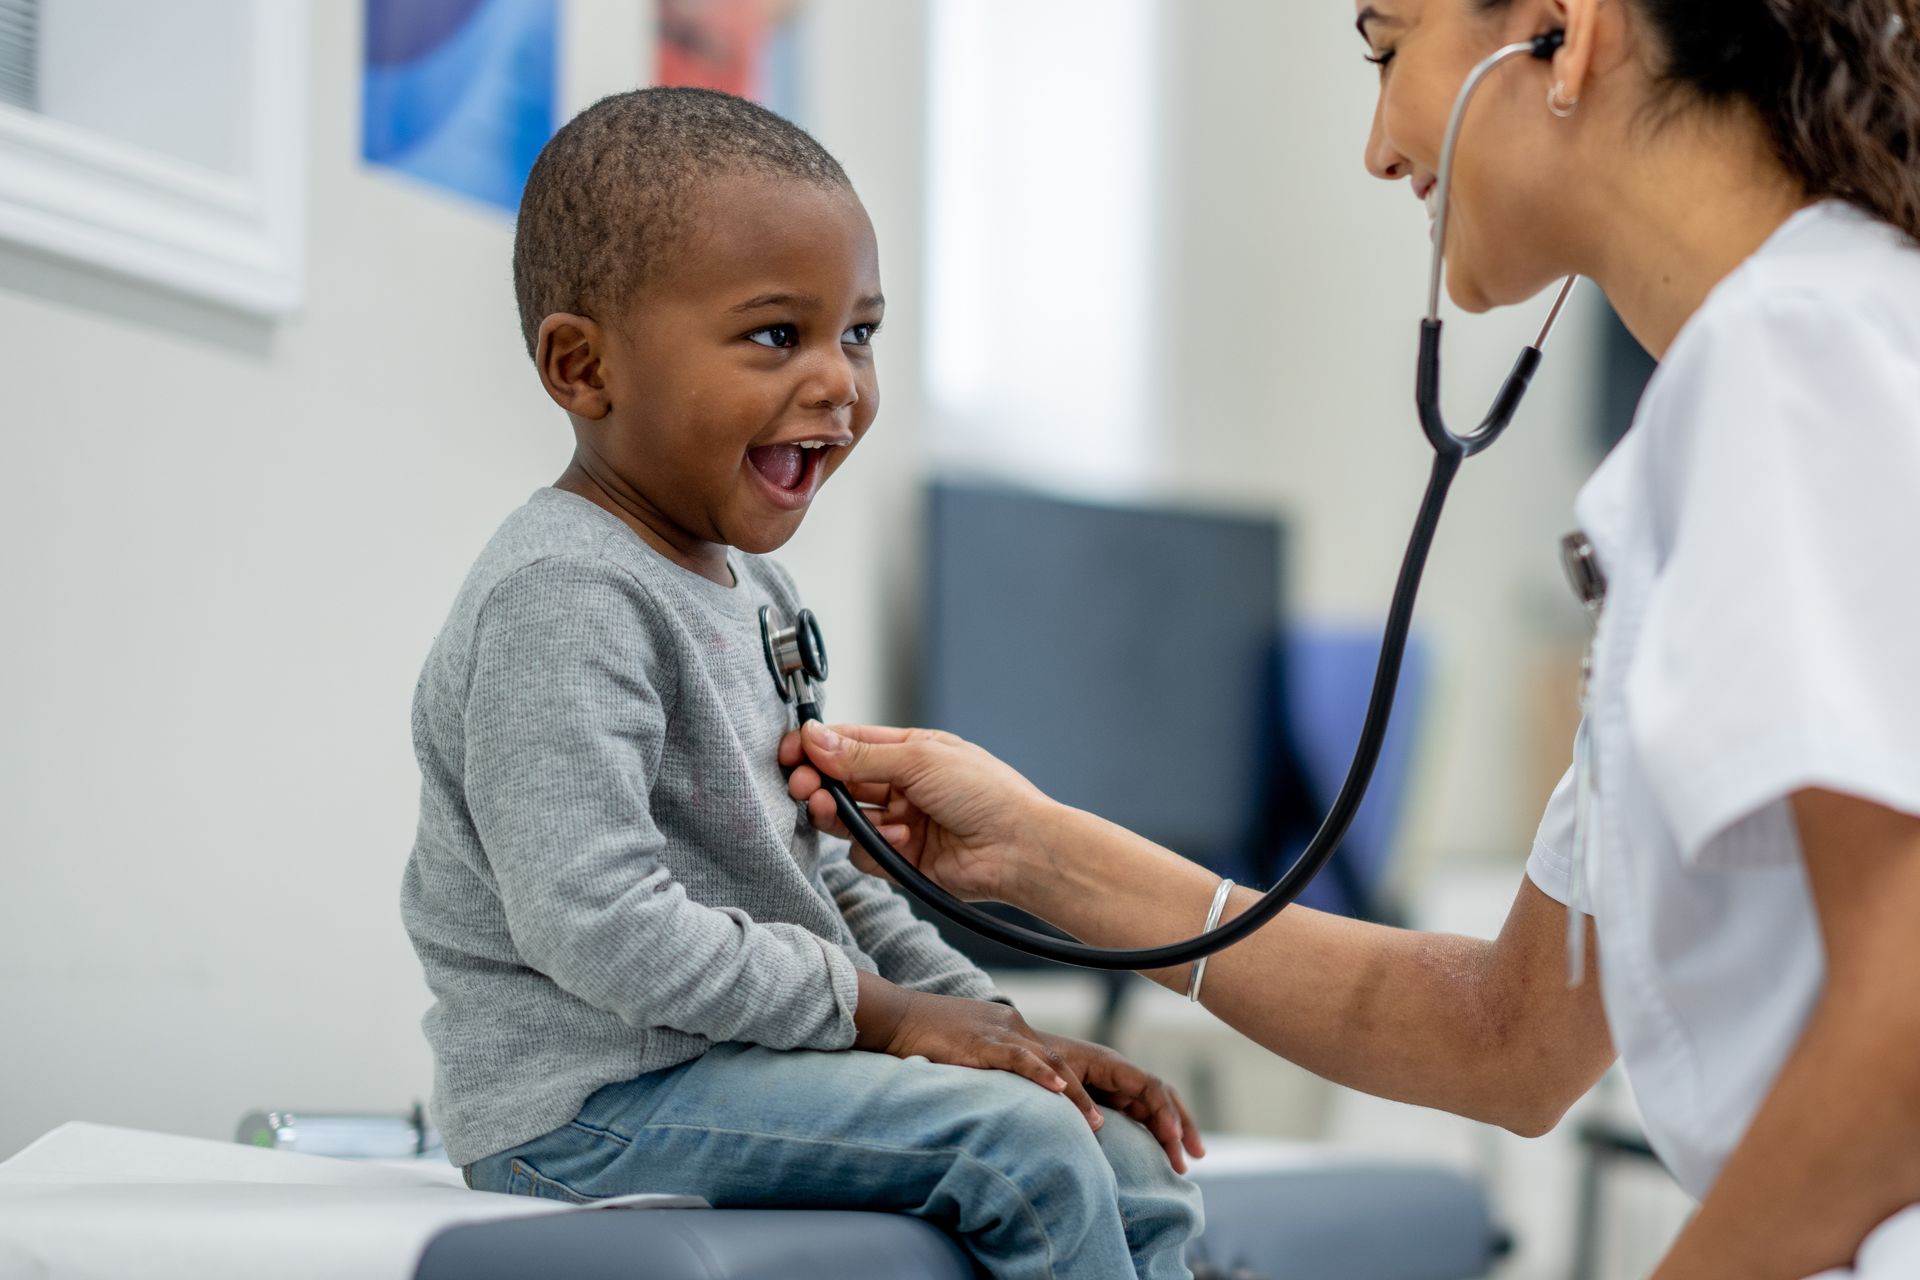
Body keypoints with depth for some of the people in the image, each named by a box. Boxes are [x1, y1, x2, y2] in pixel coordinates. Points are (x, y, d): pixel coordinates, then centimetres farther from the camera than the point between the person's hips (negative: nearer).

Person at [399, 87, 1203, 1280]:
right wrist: (876, 1010, -18)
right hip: (588, 1095, -10)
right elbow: (598, 926, -25)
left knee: (1137, 1180, 4)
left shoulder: (751, 591, 15)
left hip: (745, 1057, 10)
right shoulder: (562, 600, -17)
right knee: (1020, 1142, -22)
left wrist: (1002, 1029, 9)